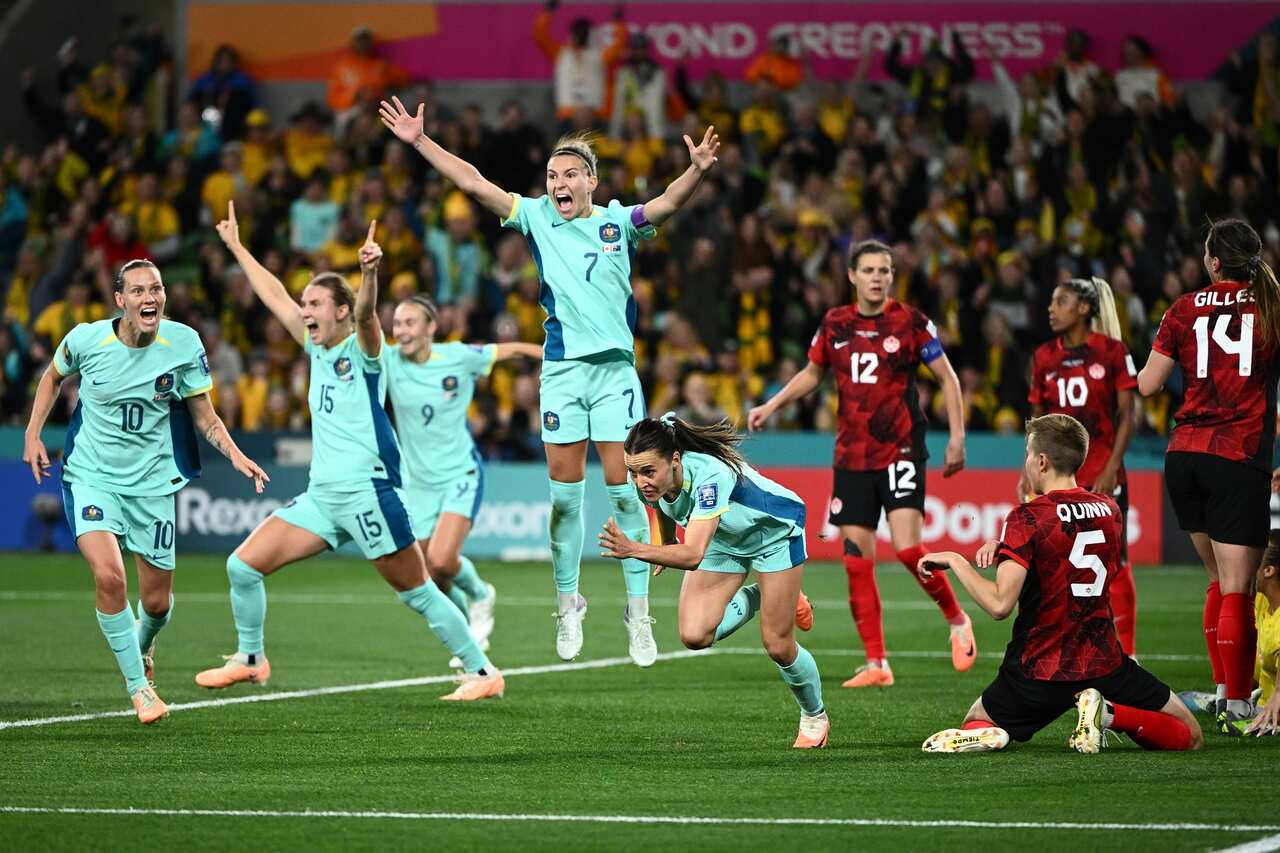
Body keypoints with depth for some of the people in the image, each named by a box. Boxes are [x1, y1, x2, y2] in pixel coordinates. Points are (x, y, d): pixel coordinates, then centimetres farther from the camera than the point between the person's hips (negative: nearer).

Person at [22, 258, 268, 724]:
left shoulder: (184, 344, -11)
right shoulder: (86, 340, -13)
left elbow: (204, 416, -1)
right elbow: (53, 375, 10)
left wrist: (235, 454, -18)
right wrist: (33, 433, 3)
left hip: (154, 481, 2)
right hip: (92, 475, -2)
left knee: (157, 602, 6)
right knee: (108, 575, -24)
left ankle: (141, 651, 44)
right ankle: (138, 686, -8)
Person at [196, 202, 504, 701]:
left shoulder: (362, 349, -5)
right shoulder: (316, 349, 15)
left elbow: (365, 311, -26)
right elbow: (275, 296, 24)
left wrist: (369, 272, -47)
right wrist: (236, 248, 29)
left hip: (368, 489, -8)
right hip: (321, 494, 8)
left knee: (416, 591, -4)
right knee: (243, 565, 2)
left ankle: (482, 672, 4)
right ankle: (250, 660, 18)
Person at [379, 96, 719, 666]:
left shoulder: (617, 222, 2)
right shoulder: (537, 217, 6)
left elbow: (666, 204, -14)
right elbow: (473, 184, 3)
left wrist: (698, 170, -34)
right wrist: (419, 141, -3)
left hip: (615, 366, -2)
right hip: (562, 367, 2)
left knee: (624, 488, -5)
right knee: (565, 492, 3)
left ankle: (638, 613, -2)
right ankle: (567, 603, 17)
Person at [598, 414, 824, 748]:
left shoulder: (709, 476, -44)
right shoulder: (653, 480, -24)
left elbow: (693, 556, -53)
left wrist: (634, 550, -65)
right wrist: (666, 542, 19)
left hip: (774, 531, -6)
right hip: (724, 539, 6)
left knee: (777, 646, -3)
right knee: (694, 636, -10)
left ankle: (815, 718, 27)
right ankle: (755, 598, 20)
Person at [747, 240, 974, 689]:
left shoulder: (910, 322, -5)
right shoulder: (834, 324, 6)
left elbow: (947, 376, 0)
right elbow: (812, 372, 22)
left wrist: (957, 436, -6)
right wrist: (771, 406, 12)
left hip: (901, 450, -4)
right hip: (852, 456, 4)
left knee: (908, 548, -18)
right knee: (857, 559, 0)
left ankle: (957, 620, 7)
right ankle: (876, 664, 5)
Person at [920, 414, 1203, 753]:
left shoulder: (1026, 518, -15)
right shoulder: (1109, 510, 3)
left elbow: (1000, 604, -21)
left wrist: (955, 561, -9)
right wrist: (1006, 548, 10)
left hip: (1036, 673, -2)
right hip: (1104, 667, 2)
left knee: (974, 722, 26)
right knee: (1190, 736, 13)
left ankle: (986, 735, -12)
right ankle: (1109, 714, -15)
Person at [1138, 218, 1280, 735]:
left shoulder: (1185, 309, 5)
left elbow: (1147, 385, 6)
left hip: (1184, 454, 3)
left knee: (1220, 580, 18)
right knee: (1235, 591, -4)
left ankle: (1222, 692, 19)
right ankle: (1235, 708, -7)